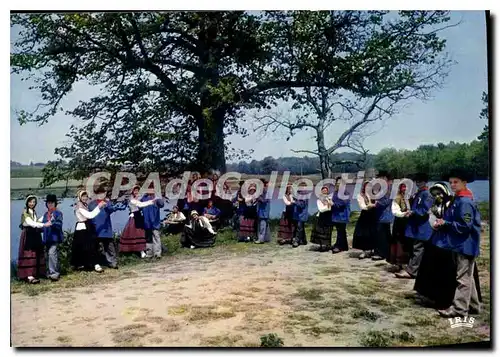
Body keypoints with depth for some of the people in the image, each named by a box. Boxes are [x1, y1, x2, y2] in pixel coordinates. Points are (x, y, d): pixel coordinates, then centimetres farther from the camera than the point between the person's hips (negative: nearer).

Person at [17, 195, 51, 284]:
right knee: (29, 255, -11)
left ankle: (35, 273, 13)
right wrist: (44, 225, -26)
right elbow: (30, 223, -20)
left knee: (37, 254, 6)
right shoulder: (25, 212, -8)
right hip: (28, 235, -8)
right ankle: (29, 276, -13)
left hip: (35, 235, 8)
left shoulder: (34, 212, 16)